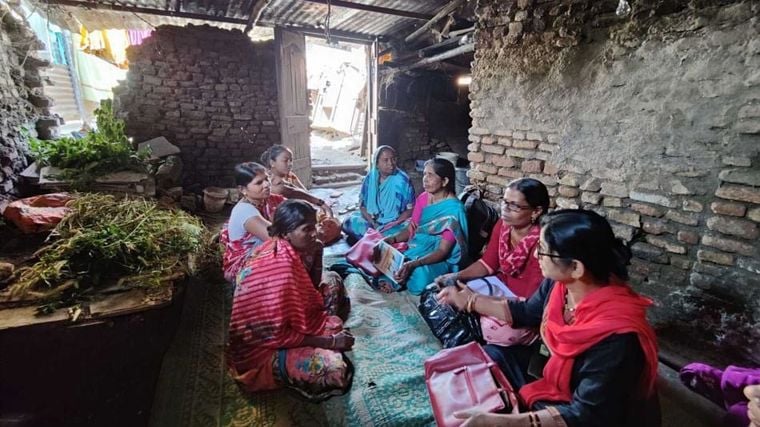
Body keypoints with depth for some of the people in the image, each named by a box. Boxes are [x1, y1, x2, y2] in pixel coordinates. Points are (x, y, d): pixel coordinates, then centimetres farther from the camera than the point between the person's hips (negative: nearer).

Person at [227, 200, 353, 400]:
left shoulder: (281, 250, -4)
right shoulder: (279, 267, -31)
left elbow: (308, 290, 10)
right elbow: (277, 336, -27)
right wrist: (329, 342, -22)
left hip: (283, 324, 9)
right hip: (261, 352, -9)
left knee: (333, 281, 9)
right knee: (335, 368, -30)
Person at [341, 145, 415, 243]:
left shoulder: (403, 180, -11)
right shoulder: (370, 178, -2)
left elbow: (410, 210, -8)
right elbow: (362, 205, 1)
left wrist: (392, 225, -20)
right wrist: (373, 224, -15)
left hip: (395, 225, -3)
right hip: (372, 220, 3)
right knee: (348, 222, -18)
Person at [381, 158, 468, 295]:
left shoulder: (453, 209, -21)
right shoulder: (423, 198, 1)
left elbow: (443, 251, -23)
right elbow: (410, 229, 6)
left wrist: (413, 264, -36)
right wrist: (391, 239, -14)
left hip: (441, 259, -5)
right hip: (417, 248, 6)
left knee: (418, 274, -34)